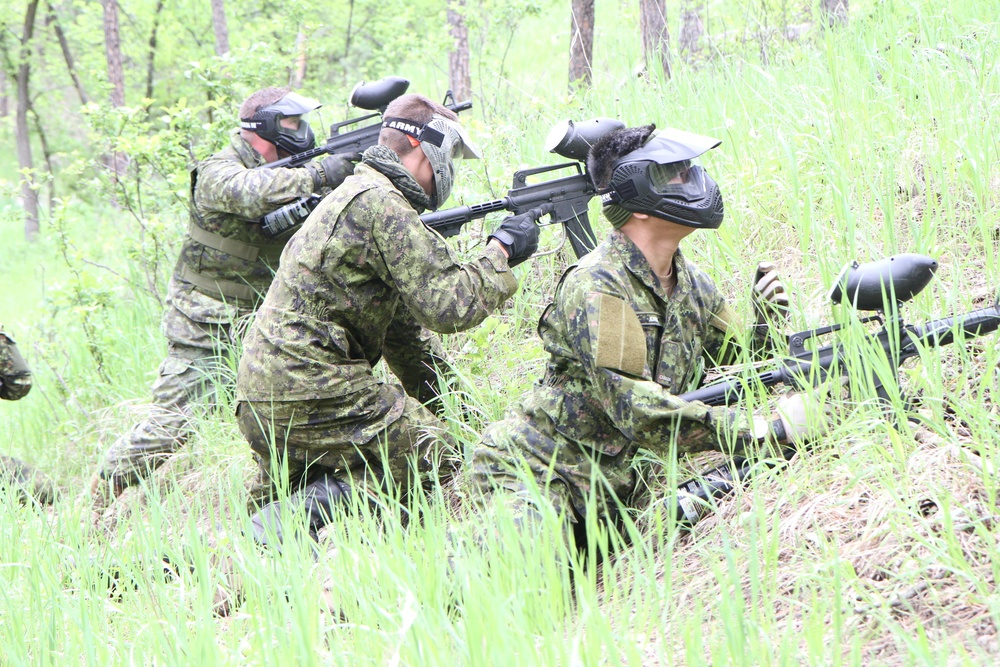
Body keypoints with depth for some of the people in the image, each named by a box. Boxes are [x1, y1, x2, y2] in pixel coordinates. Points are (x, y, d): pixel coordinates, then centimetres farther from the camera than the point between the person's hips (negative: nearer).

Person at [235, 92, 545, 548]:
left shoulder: (354, 196, 20)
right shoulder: (383, 205, -13)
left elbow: (402, 320, 23)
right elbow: (447, 307, -18)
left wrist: (437, 392, 19)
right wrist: (500, 252, -4)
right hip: (311, 393, -10)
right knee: (436, 459, -3)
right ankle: (312, 511, -15)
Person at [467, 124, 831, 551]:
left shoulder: (691, 286, 6)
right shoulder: (598, 287, -19)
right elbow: (640, 414, -26)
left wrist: (765, 325, -8)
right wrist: (769, 426, -27)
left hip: (610, 484, 11)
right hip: (534, 469, -11)